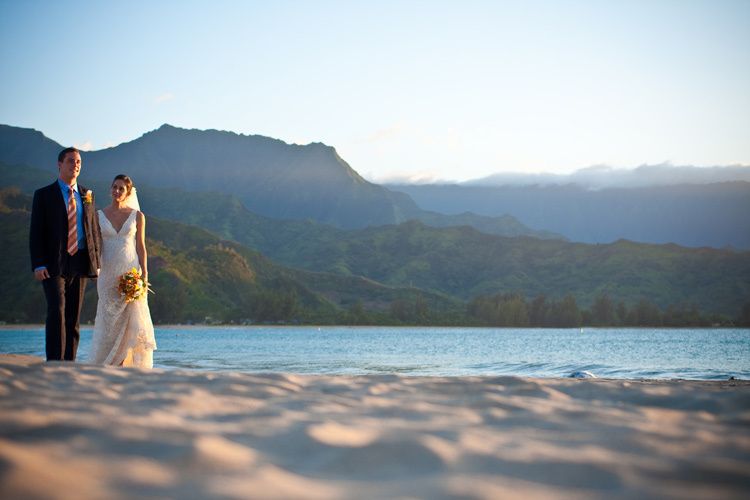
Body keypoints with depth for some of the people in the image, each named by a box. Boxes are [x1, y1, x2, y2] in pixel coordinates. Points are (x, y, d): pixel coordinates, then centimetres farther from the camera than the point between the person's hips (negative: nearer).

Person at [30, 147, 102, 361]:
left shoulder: (87, 195, 14)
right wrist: (38, 264, -12)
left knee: (74, 317, 5)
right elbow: (36, 233, -2)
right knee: (57, 312, -15)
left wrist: (96, 261, 8)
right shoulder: (43, 195, 3)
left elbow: (95, 229, 17)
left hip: (80, 263, 4)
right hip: (54, 264, -4)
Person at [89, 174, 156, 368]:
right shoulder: (99, 215, 7)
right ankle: (104, 364, 5)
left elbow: (141, 247, 5)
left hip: (131, 272, 0)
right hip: (108, 274, 1)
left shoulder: (137, 216, 5)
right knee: (110, 321, -1)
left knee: (130, 320, -6)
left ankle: (124, 364, -2)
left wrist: (144, 274, -3)